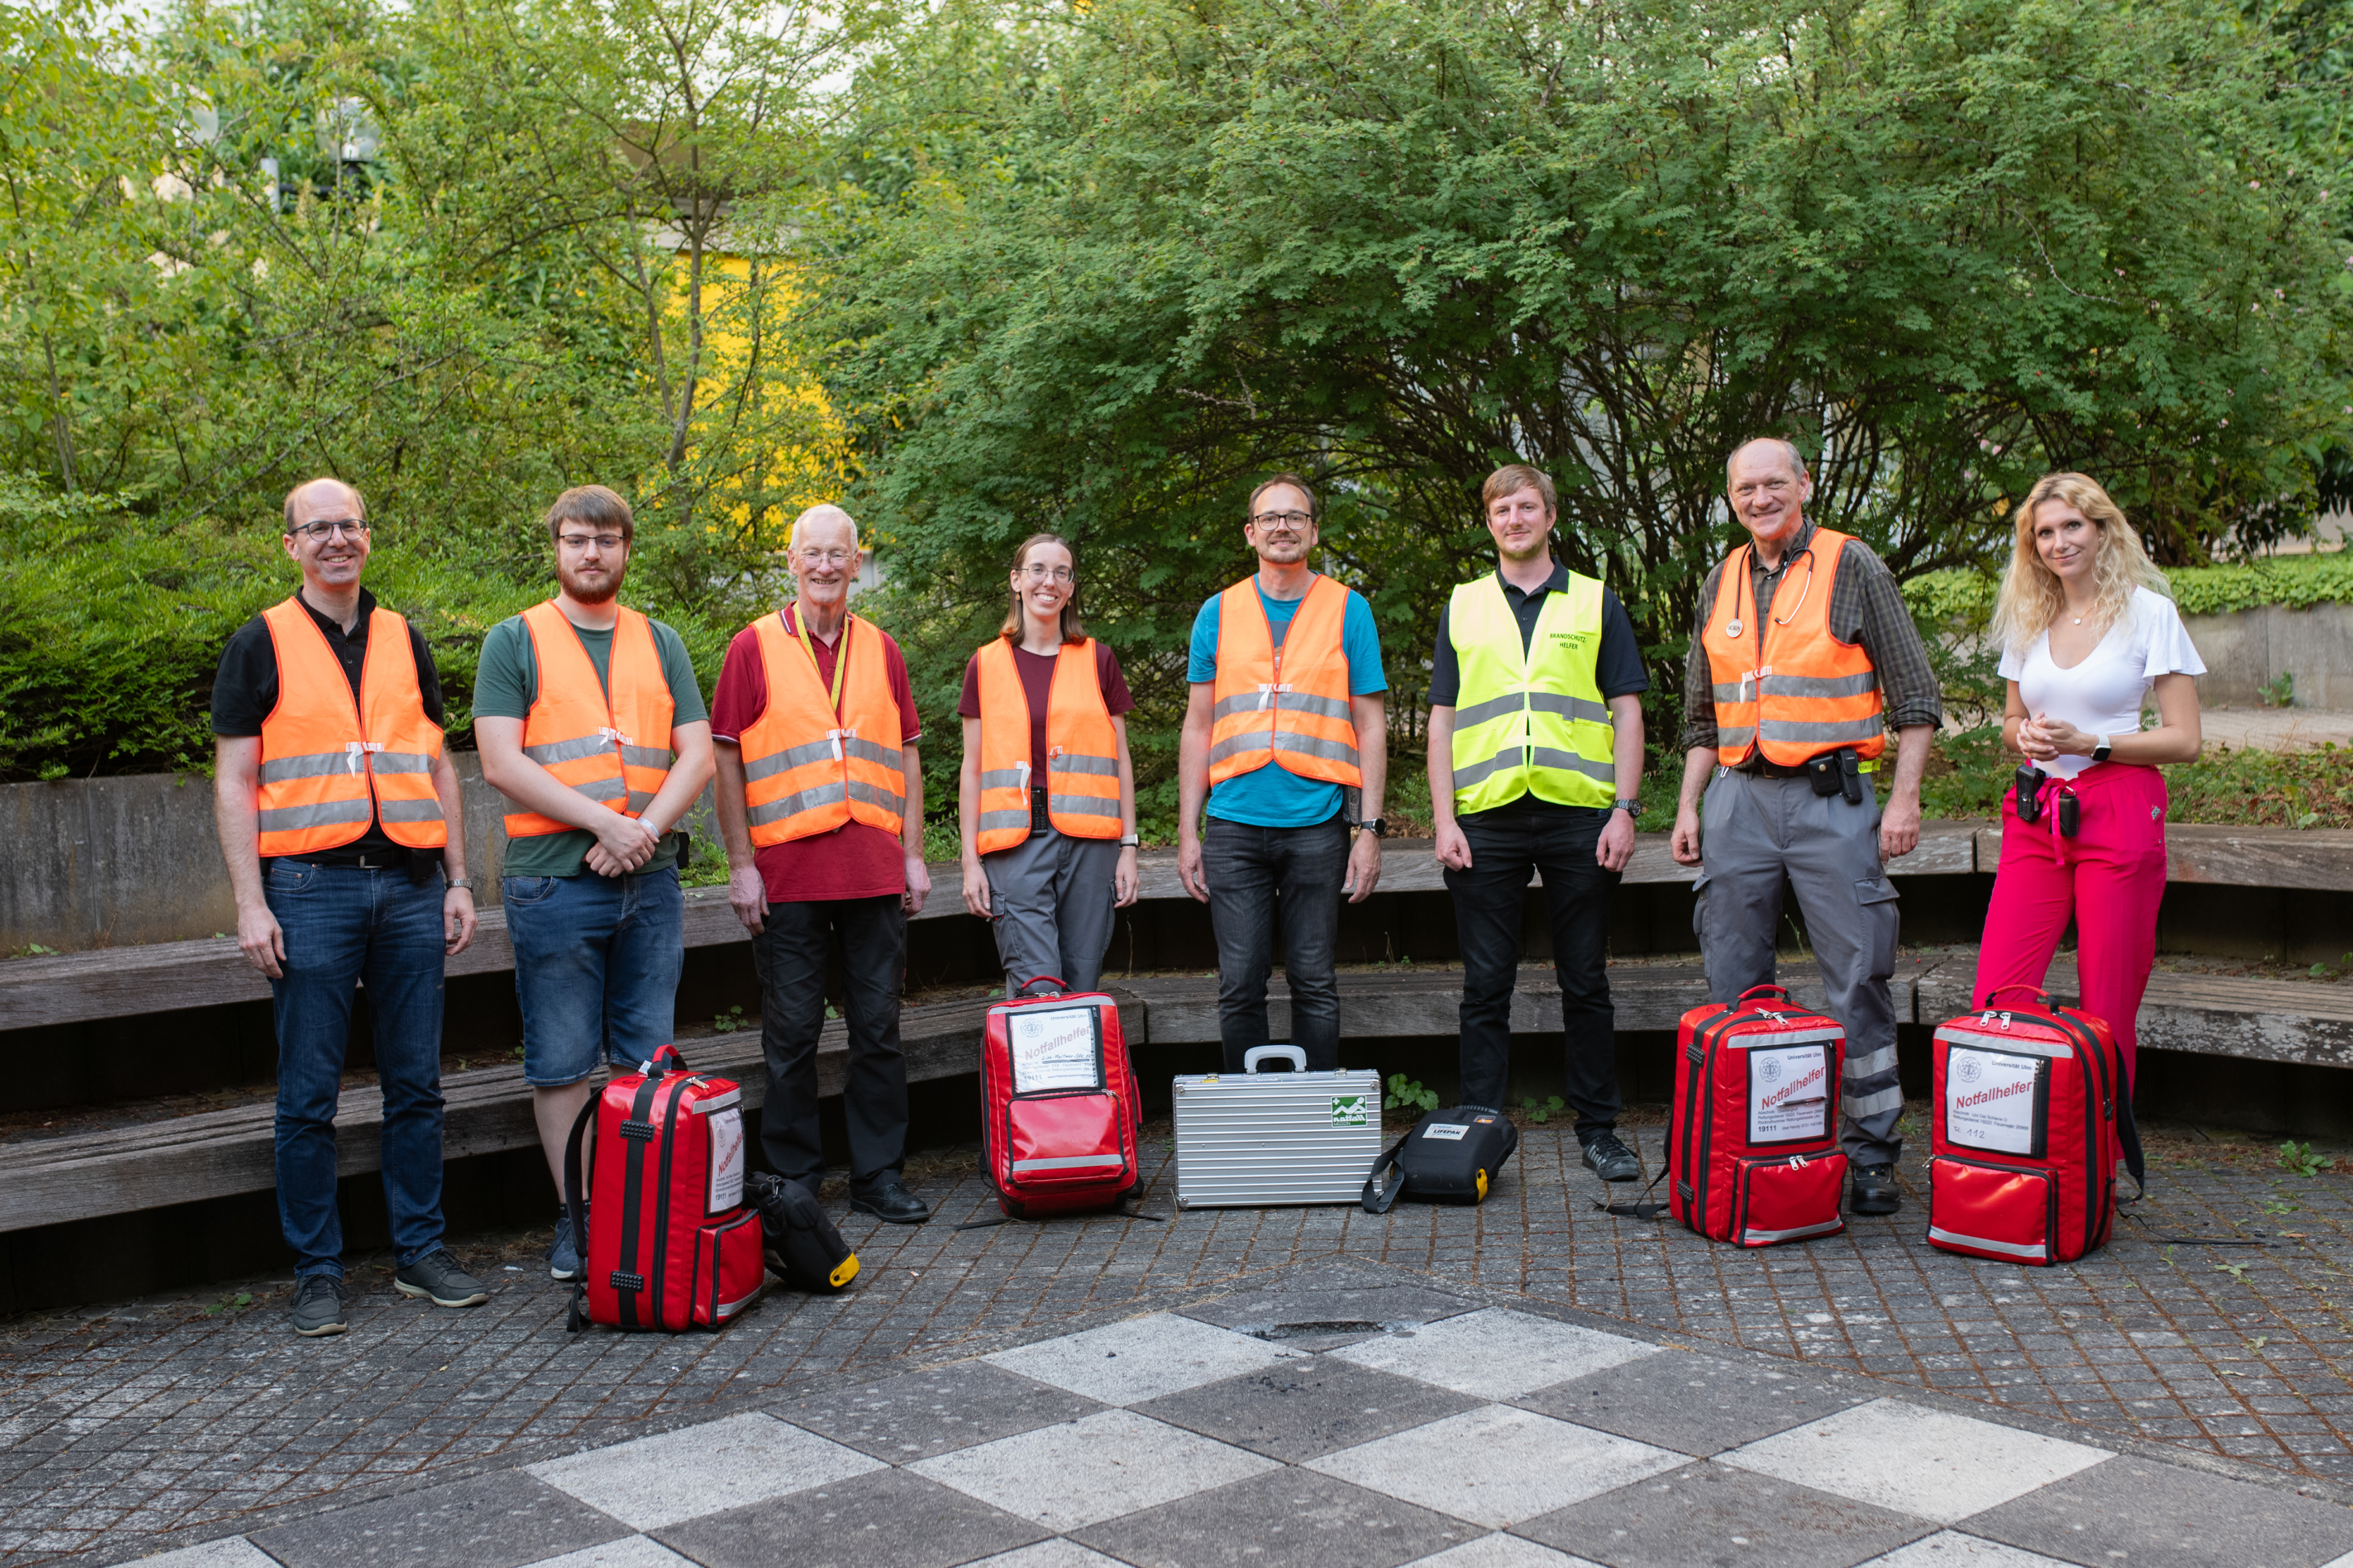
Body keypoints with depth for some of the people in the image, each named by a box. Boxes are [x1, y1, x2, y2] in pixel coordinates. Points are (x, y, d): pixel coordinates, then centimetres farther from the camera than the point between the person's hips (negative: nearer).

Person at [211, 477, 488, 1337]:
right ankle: (317, 1271, 10)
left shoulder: (404, 640, 14)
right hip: (310, 886, -3)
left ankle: (420, 1250, 17)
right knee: (309, 1097, 1)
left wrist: (457, 880, 9)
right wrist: (251, 904, -9)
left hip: (410, 882, 3)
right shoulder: (262, 644, 4)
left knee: (416, 1085, 7)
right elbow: (234, 782, 0)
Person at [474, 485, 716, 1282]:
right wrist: (605, 822, -15)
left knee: (649, 1059, 8)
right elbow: (503, 763, -7)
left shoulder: (661, 644, 14)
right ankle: (576, 1219, 10)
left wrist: (646, 830, -10)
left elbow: (697, 756, 7)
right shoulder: (515, 641, 3)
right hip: (553, 881, -3)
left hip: (650, 880, 3)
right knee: (562, 1064, 1)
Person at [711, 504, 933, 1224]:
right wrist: (741, 863, -5)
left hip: (875, 871, 3)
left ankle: (879, 1175, 15)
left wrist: (913, 854, 7)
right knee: (791, 1034, 4)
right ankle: (794, 1183, 14)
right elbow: (727, 759, 0)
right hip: (787, 873, -3)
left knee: (878, 1028, 6)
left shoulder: (881, 650, 12)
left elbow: (906, 758, 14)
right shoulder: (755, 647, 2)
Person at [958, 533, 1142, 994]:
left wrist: (1128, 846, 4)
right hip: (1015, 841, -1)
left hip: (1088, 839, 1)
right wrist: (971, 860, 3)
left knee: (1082, 985, 0)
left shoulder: (1098, 661, 11)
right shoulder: (986, 666, 10)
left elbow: (1120, 760, 12)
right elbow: (973, 770, 10)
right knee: (1036, 990, -11)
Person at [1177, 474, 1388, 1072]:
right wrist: (1188, 832, 5)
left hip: (1318, 826, -1)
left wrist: (1369, 828, -3)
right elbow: (1199, 729, 12)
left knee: (1315, 985, 3)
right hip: (1235, 825, 1)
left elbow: (1370, 726, 5)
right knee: (1240, 987, 1)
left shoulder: (1347, 610, 7)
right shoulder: (1218, 614, 11)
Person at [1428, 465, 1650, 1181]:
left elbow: (1627, 712, 7)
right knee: (1486, 987, 3)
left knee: (1586, 983, 5)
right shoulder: (1462, 607, 13)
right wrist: (1445, 820, -1)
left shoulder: (1596, 603, 10)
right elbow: (1442, 719, 10)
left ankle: (1599, 1130, 14)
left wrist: (1624, 810, -4)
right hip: (1487, 819, 1)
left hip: (1578, 816, 0)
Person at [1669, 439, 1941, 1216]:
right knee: (1734, 989, 6)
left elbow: (1915, 696, -1)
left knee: (1857, 983, -2)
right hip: (1739, 801, 5)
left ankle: (1872, 1159, 6)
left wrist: (1905, 798, -8)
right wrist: (1688, 807, 13)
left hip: (1831, 796, -4)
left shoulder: (1853, 568, 0)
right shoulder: (1721, 583, 14)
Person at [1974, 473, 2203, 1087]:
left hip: (2119, 816, -4)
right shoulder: (2027, 620, 13)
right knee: (1994, 999, -5)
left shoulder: (2150, 613, -1)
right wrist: (2026, 736, -1)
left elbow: (2185, 740, -3)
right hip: (2036, 819, 4)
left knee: (2108, 1010, -2)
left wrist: (2087, 743, -14)